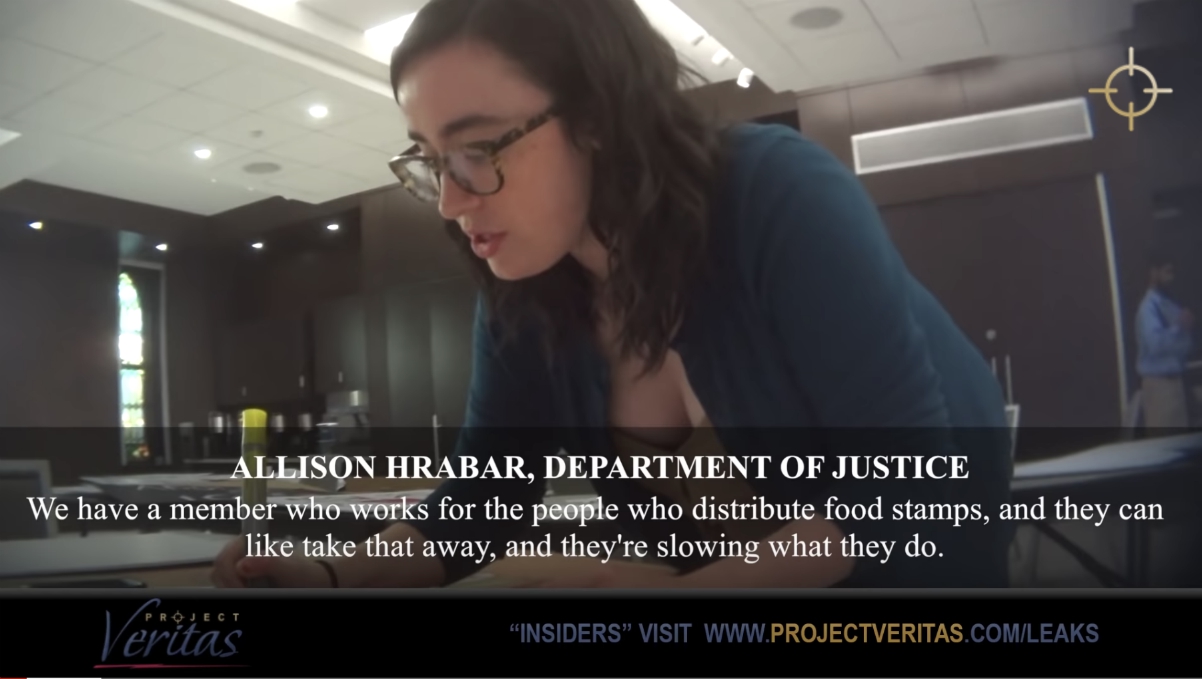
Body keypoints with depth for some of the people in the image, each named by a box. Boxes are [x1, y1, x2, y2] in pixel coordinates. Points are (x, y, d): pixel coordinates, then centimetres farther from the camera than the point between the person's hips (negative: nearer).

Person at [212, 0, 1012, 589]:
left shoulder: (781, 198, -30)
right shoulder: (522, 295, -14)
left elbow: (907, 478, -30)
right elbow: (481, 496, -9)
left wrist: (685, 589, -40)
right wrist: (333, 575, -25)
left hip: (915, 560, -3)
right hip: (714, 568, 4)